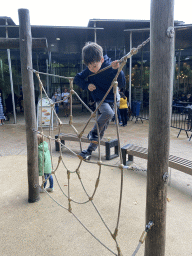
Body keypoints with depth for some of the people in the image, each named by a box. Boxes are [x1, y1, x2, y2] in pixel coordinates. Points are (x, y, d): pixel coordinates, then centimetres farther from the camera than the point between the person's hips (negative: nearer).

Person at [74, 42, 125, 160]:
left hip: (112, 100, 0)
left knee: (102, 128, 3)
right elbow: (77, 78, 5)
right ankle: (93, 133, -14)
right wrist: (87, 85, -13)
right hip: (100, 100, 0)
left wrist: (117, 70, -33)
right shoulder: (88, 71, -9)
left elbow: (122, 84, -18)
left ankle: (89, 151, 17)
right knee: (108, 113, -35)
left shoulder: (110, 68, -16)